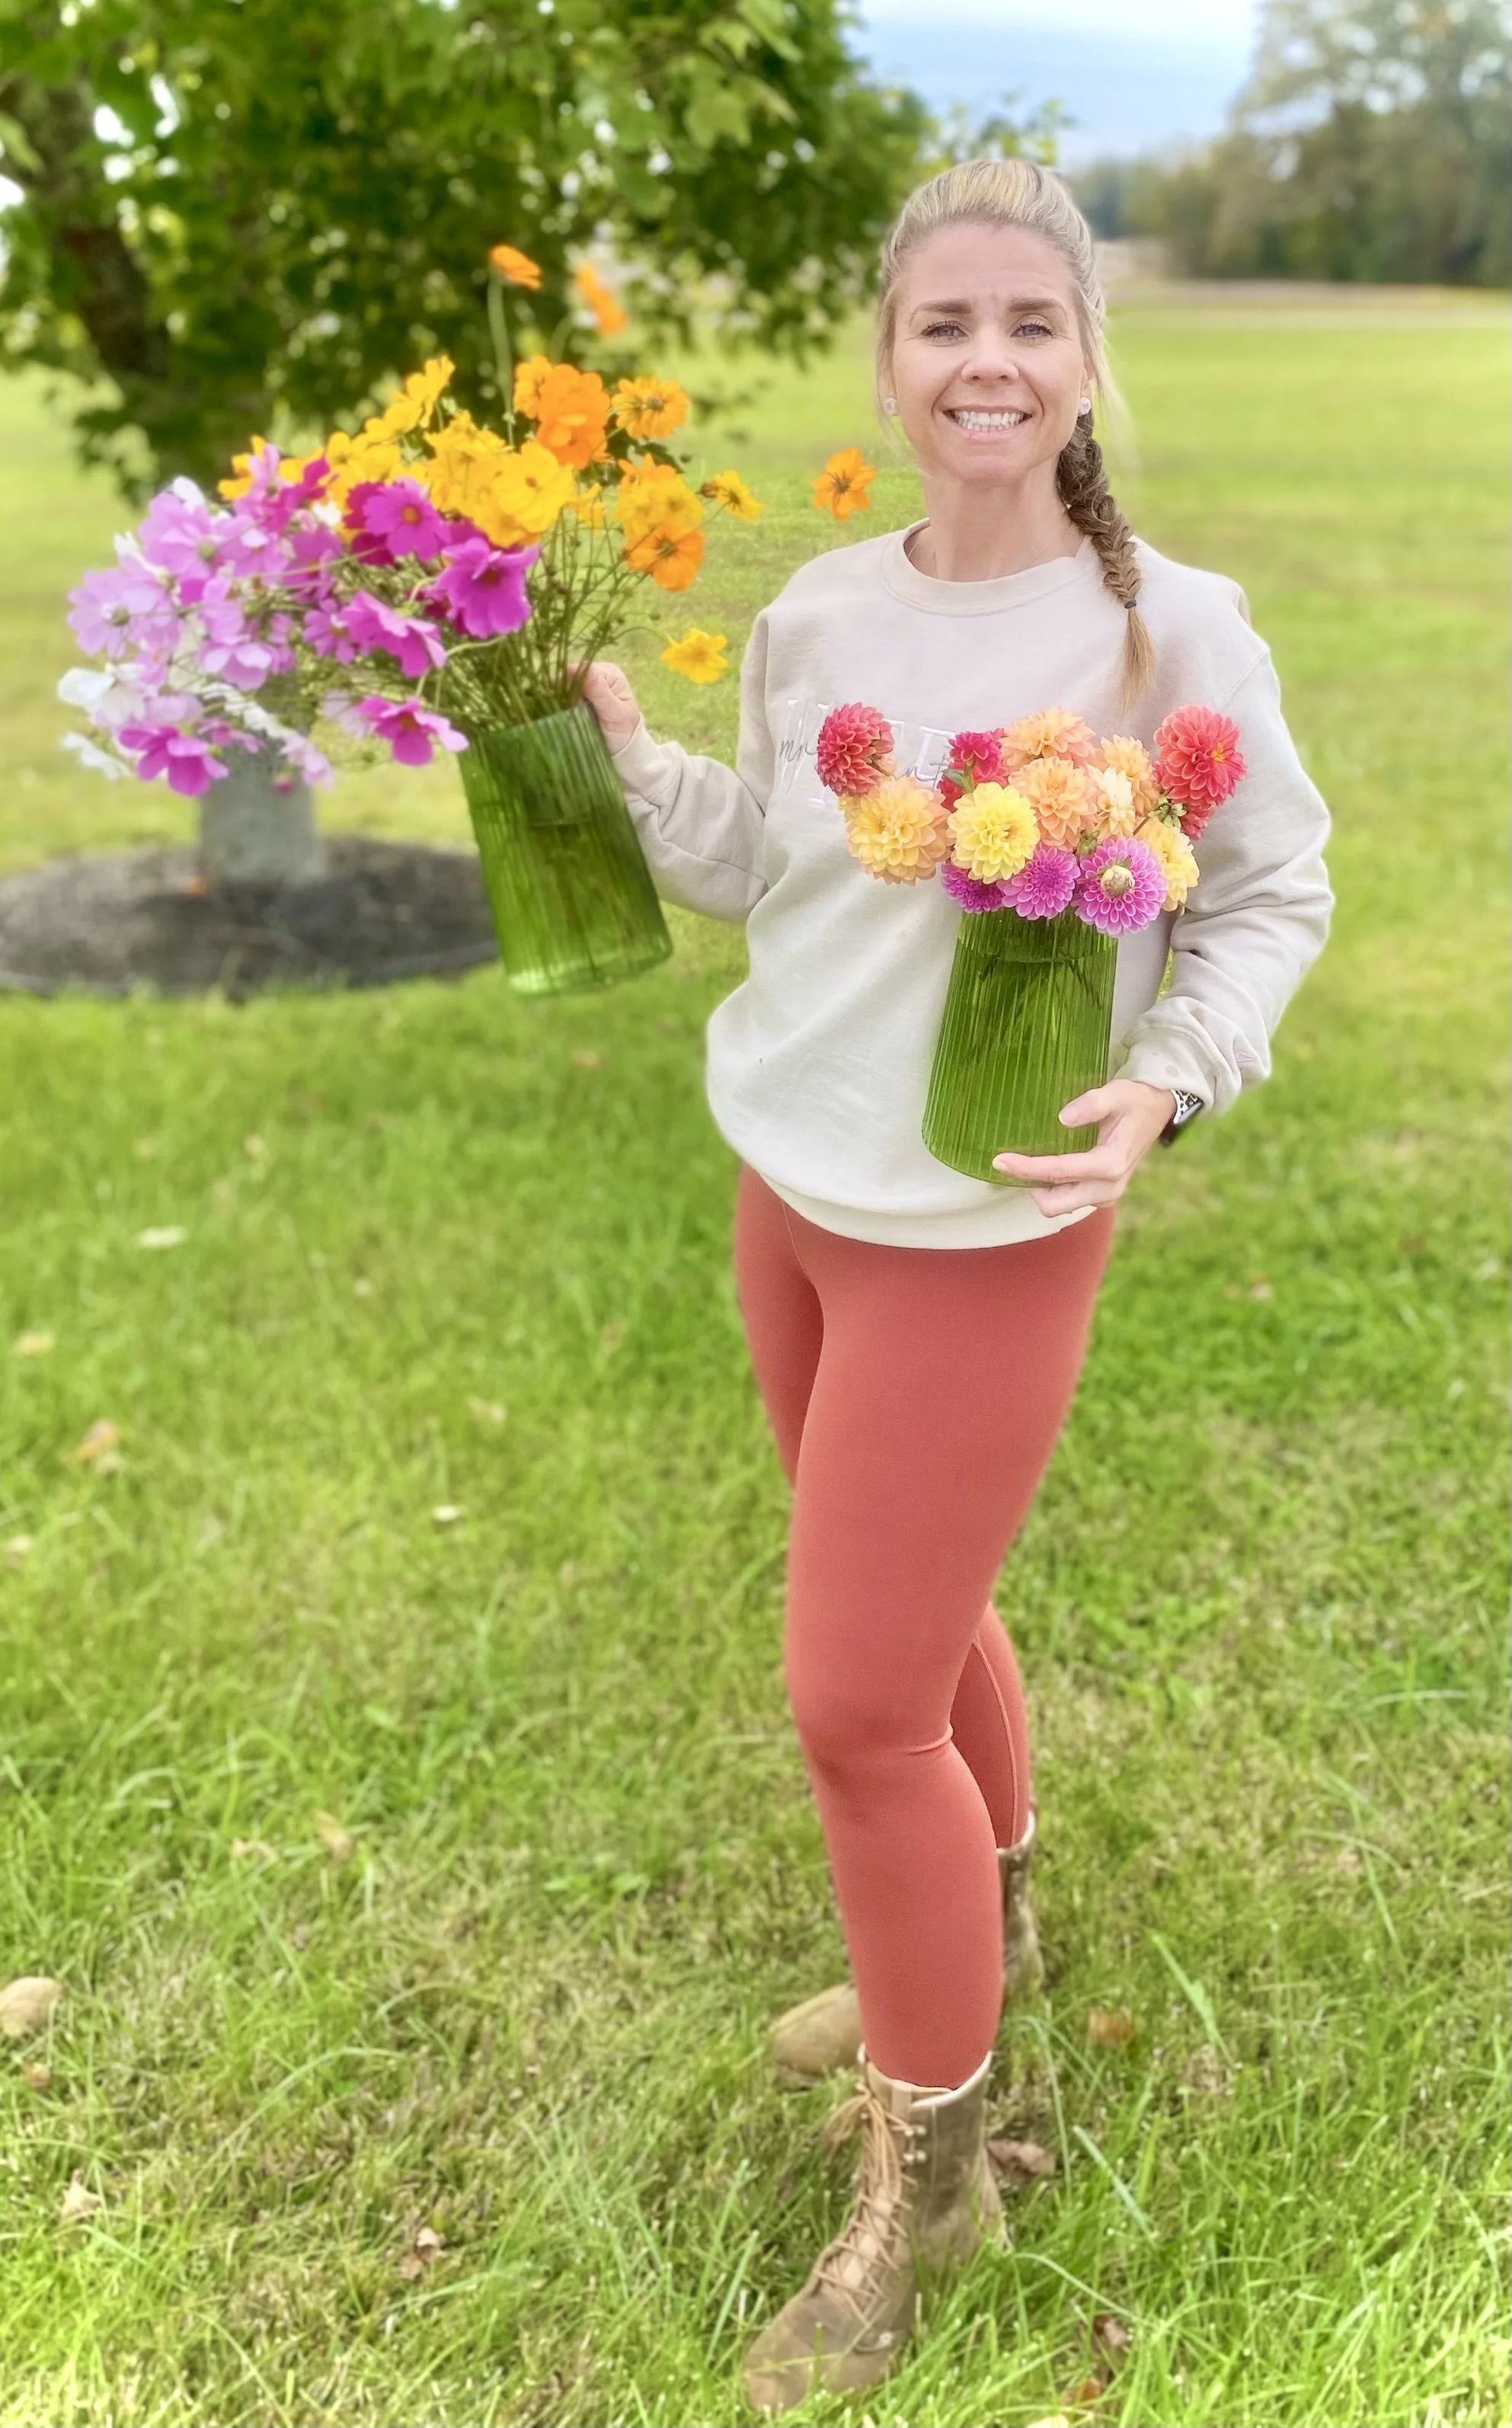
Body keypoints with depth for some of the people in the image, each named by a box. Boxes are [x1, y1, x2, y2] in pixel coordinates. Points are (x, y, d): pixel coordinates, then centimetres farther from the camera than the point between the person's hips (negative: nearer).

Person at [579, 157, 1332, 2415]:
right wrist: (608, 727, 1)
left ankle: (928, 2177, 23)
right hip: (789, 1193, 6)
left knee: (856, 1703, -1)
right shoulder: (816, 614, 0)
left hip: (981, 1234, -6)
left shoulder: (1169, 629, -15)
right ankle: (980, 1934, 50)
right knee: (911, 1613, 22)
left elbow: (1273, 898, -5)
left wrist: (1162, 1085, -21)